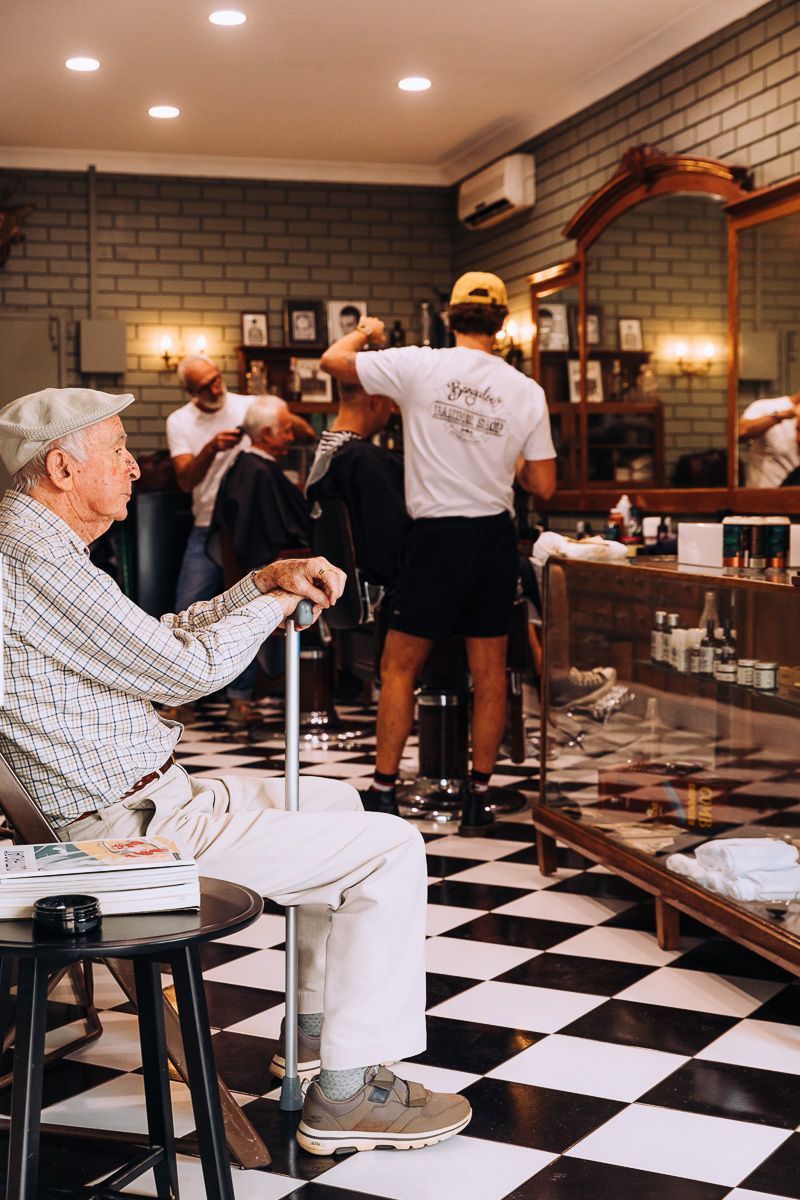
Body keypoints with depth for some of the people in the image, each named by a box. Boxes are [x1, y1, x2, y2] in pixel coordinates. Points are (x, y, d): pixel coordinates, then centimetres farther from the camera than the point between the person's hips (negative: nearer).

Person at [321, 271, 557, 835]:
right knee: (489, 669, 10)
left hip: (438, 536, -3)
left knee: (400, 666, 9)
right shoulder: (527, 392, 0)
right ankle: (479, 797, 16)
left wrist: (364, 332, 21)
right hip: (496, 536, 3)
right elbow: (544, 487, 2)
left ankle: (384, 792, 10)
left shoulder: (419, 366, -8)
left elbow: (332, 360, 1)